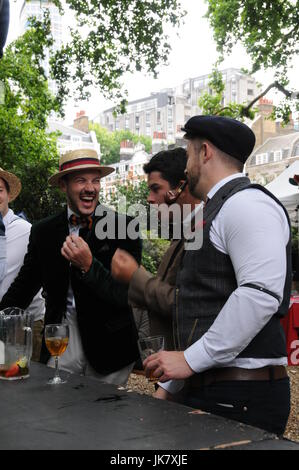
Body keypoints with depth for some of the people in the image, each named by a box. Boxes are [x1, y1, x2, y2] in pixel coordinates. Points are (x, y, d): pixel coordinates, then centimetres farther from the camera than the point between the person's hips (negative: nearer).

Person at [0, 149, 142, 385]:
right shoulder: (43, 231, 3)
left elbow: (127, 295, -12)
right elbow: (23, 287, 11)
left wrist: (88, 266, -25)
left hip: (108, 344, -2)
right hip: (60, 339, 2)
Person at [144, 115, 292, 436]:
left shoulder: (247, 203, -10)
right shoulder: (217, 211, 19)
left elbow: (261, 295, -25)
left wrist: (191, 359, -20)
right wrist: (167, 389, 19)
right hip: (202, 389, 9)